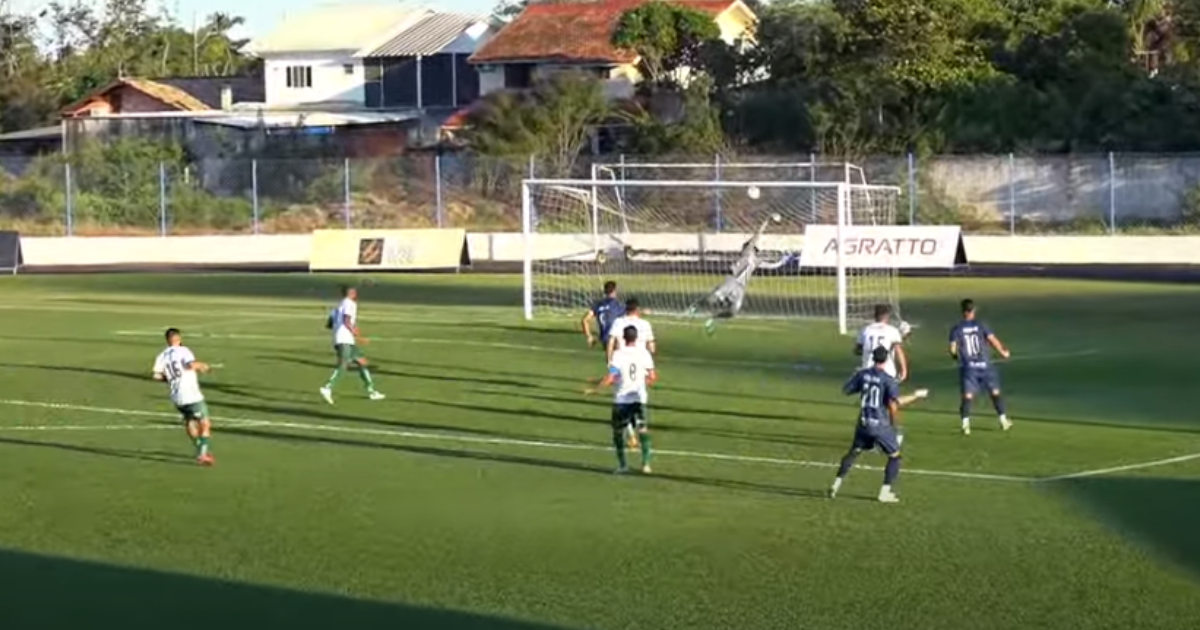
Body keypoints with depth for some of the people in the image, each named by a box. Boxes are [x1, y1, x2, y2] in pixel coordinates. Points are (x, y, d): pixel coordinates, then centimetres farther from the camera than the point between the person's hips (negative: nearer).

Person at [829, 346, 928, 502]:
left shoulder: (862, 374, 0)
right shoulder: (888, 380, -14)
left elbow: (845, 390, 8)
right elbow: (896, 402, -23)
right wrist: (916, 395, -11)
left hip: (864, 423, 5)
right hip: (881, 425, -5)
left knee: (853, 452, 21)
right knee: (894, 456, 10)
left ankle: (836, 484, 16)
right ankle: (885, 492, 4)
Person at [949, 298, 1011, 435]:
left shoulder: (956, 329, -2)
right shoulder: (981, 325, -3)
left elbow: (953, 349, -6)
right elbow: (993, 340, -9)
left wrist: (955, 356, 17)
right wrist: (1003, 352, 7)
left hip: (968, 367, 0)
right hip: (984, 365, 0)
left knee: (967, 396, -1)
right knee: (995, 392, 14)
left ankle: (966, 423, -16)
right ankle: (1004, 420, 21)